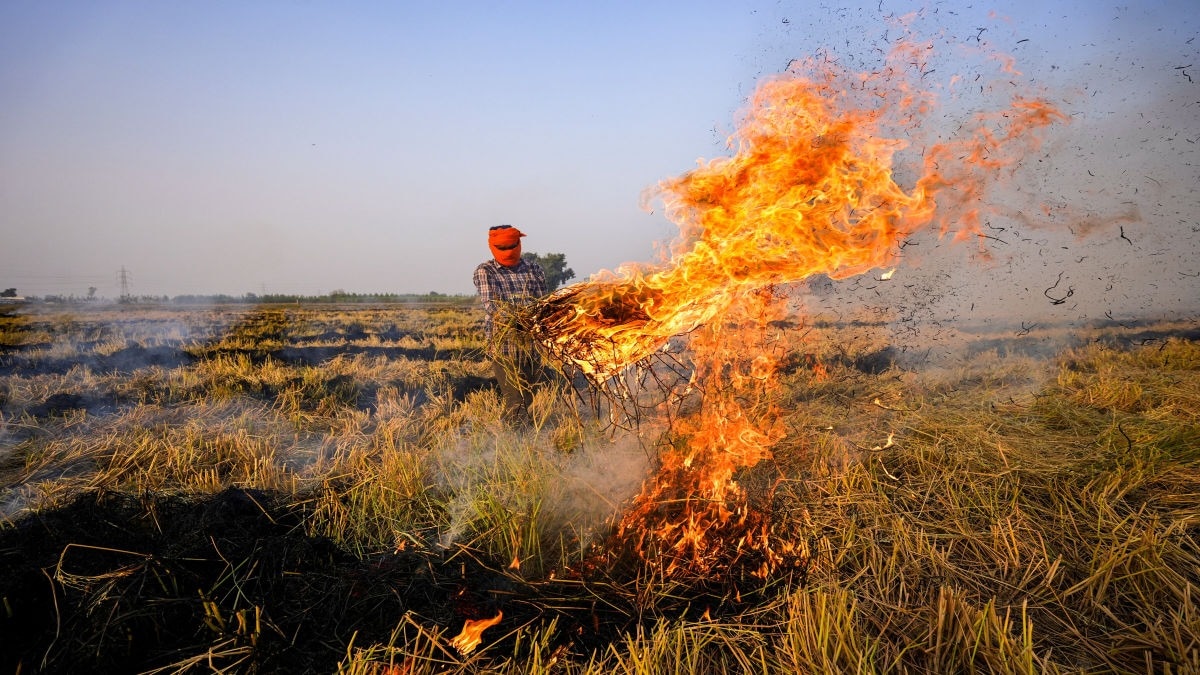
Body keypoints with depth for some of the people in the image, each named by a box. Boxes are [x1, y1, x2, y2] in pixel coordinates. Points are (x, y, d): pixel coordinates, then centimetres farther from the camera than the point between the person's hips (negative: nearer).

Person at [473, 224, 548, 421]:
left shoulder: (534, 270, 12)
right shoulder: (484, 272, 2)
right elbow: (489, 304, -14)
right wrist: (512, 318, -34)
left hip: (532, 346, 4)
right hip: (503, 346, -4)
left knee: (528, 399, 14)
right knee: (515, 404, -9)